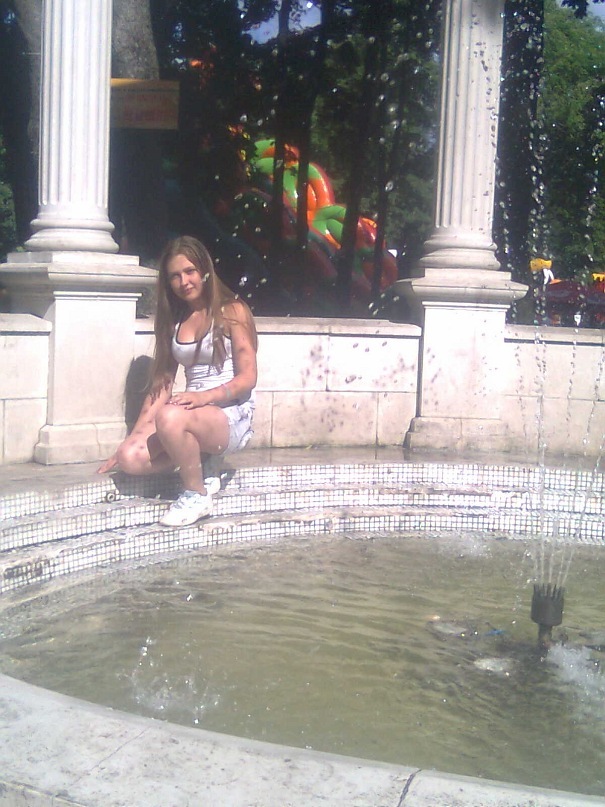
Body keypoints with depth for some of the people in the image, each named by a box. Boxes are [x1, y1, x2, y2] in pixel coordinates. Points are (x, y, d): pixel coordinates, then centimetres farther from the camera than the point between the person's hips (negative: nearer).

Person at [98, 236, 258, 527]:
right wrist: (133, 437, 3)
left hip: (232, 415, -5)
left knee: (171, 417, -36)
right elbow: (162, 384, 12)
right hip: (195, 413, 5)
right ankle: (197, 464, 1)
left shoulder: (232, 311, 0)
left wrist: (205, 396, -24)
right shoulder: (173, 320, 16)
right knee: (131, 458, -22)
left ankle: (196, 494, -14)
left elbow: (247, 378, -7)